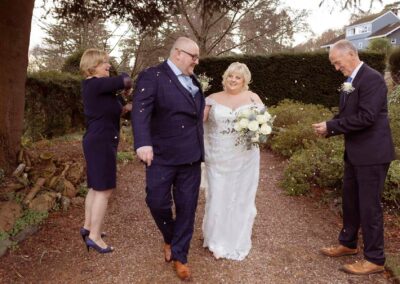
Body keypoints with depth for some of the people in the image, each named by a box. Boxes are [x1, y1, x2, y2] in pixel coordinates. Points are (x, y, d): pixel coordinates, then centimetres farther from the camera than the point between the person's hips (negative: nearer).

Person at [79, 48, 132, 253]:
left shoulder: (92, 85, 14)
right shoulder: (96, 84, -17)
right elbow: (125, 80, -21)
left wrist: (124, 109, 7)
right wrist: (127, 87, 1)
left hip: (98, 141, 10)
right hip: (101, 142, -10)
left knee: (96, 187, 18)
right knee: (104, 189, -5)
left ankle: (88, 227, 29)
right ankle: (94, 236, 1)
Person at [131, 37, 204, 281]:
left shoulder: (193, 80, 14)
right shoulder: (152, 77, -9)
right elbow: (141, 110, -24)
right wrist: (143, 143, -37)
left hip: (191, 155, 6)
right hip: (162, 155, -5)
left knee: (187, 207, 8)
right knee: (157, 201, -1)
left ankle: (179, 256, 23)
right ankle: (169, 238, 31)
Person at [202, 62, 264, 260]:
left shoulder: (252, 98, 2)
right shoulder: (213, 99, 4)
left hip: (244, 159, 0)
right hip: (218, 159, 0)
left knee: (241, 198, 10)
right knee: (218, 198, 6)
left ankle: (238, 242, 29)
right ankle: (218, 241, 27)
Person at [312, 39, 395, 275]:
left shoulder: (372, 78, -17)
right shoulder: (350, 81, 11)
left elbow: (366, 117, -25)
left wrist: (331, 126, -19)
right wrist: (329, 129, -3)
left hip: (372, 153, -9)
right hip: (355, 152, 9)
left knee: (369, 205, 0)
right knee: (350, 201, 19)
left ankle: (375, 259, 14)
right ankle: (348, 244, 36)